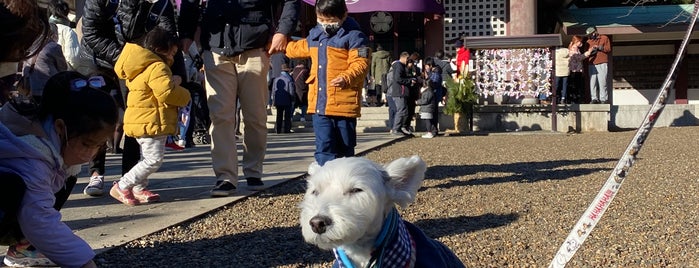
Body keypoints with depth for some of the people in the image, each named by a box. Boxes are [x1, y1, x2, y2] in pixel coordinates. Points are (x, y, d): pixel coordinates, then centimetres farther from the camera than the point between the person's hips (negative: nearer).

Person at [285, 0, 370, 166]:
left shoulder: (353, 36, -6)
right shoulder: (314, 35, 15)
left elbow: (361, 64, -14)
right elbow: (299, 48, 36)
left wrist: (347, 78, -31)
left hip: (344, 102, -5)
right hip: (319, 104, 5)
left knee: (345, 146, 8)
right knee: (324, 146, -2)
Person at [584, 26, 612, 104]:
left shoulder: (604, 38, 7)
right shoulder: (589, 41, 16)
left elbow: (609, 49, 0)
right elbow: (586, 52, 11)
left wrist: (599, 47, -11)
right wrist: (587, 53, -12)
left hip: (602, 64, -4)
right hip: (591, 65, 4)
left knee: (602, 82, -7)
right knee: (592, 82, 0)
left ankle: (604, 99, -4)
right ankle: (594, 98, 5)